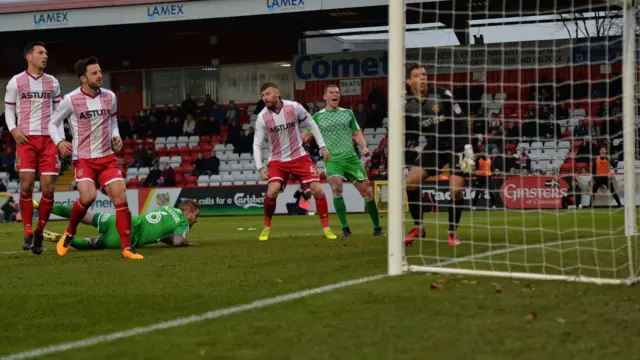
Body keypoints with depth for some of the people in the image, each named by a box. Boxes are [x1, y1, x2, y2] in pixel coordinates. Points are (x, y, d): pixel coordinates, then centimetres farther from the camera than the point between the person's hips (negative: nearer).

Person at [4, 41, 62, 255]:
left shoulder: (52, 82, 13)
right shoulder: (16, 82, 5)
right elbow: (9, 109, 10)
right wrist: (13, 129, -8)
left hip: (49, 139, 2)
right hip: (26, 139, -2)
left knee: (48, 189, -5)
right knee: (26, 185, -12)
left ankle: (39, 232, 11)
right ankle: (28, 233, -1)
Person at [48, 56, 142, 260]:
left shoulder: (110, 97, 3)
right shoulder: (71, 100, -9)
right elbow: (53, 123, 4)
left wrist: (116, 135, 6)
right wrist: (59, 142, -13)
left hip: (107, 158, 4)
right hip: (83, 159, -4)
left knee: (120, 198, -10)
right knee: (88, 197, -25)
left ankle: (127, 249, -5)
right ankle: (69, 234, 3)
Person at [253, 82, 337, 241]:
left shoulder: (294, 107, -11)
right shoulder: (262, 118, -11)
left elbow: (311, 124, 3)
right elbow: (257, 144, -5)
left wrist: (323, 146, 0)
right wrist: (260, 167, -15)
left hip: (300, 157, 1)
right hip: (277, 161, -1)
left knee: (317, 190, -9)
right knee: (272, 191, -21)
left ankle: (326, 228, 6)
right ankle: (266, 228, 2)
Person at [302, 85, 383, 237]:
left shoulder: (348, 113, 12)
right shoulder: (318, 116, 6)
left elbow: (357, 133, 16)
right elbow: (305, 136, 6)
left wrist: (364, 147, -2)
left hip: (351, 158, 2)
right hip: (332, 160, -2)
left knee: (367, 191, -1)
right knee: (336, 187, -27)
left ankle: (377, 227, 14)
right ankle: (345, 228, -18)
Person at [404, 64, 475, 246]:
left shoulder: (442, 94, -15)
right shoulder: (408, 105, -5)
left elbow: (460, 121, -12)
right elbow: (409, 134, 5)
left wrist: (468, 147, -16)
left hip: (456, 144, -4)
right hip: (434, 145, 4)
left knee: (456, 189, -14)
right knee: (411, 181, -9)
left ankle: (452, 232, 6)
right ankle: (418, 228, 7)